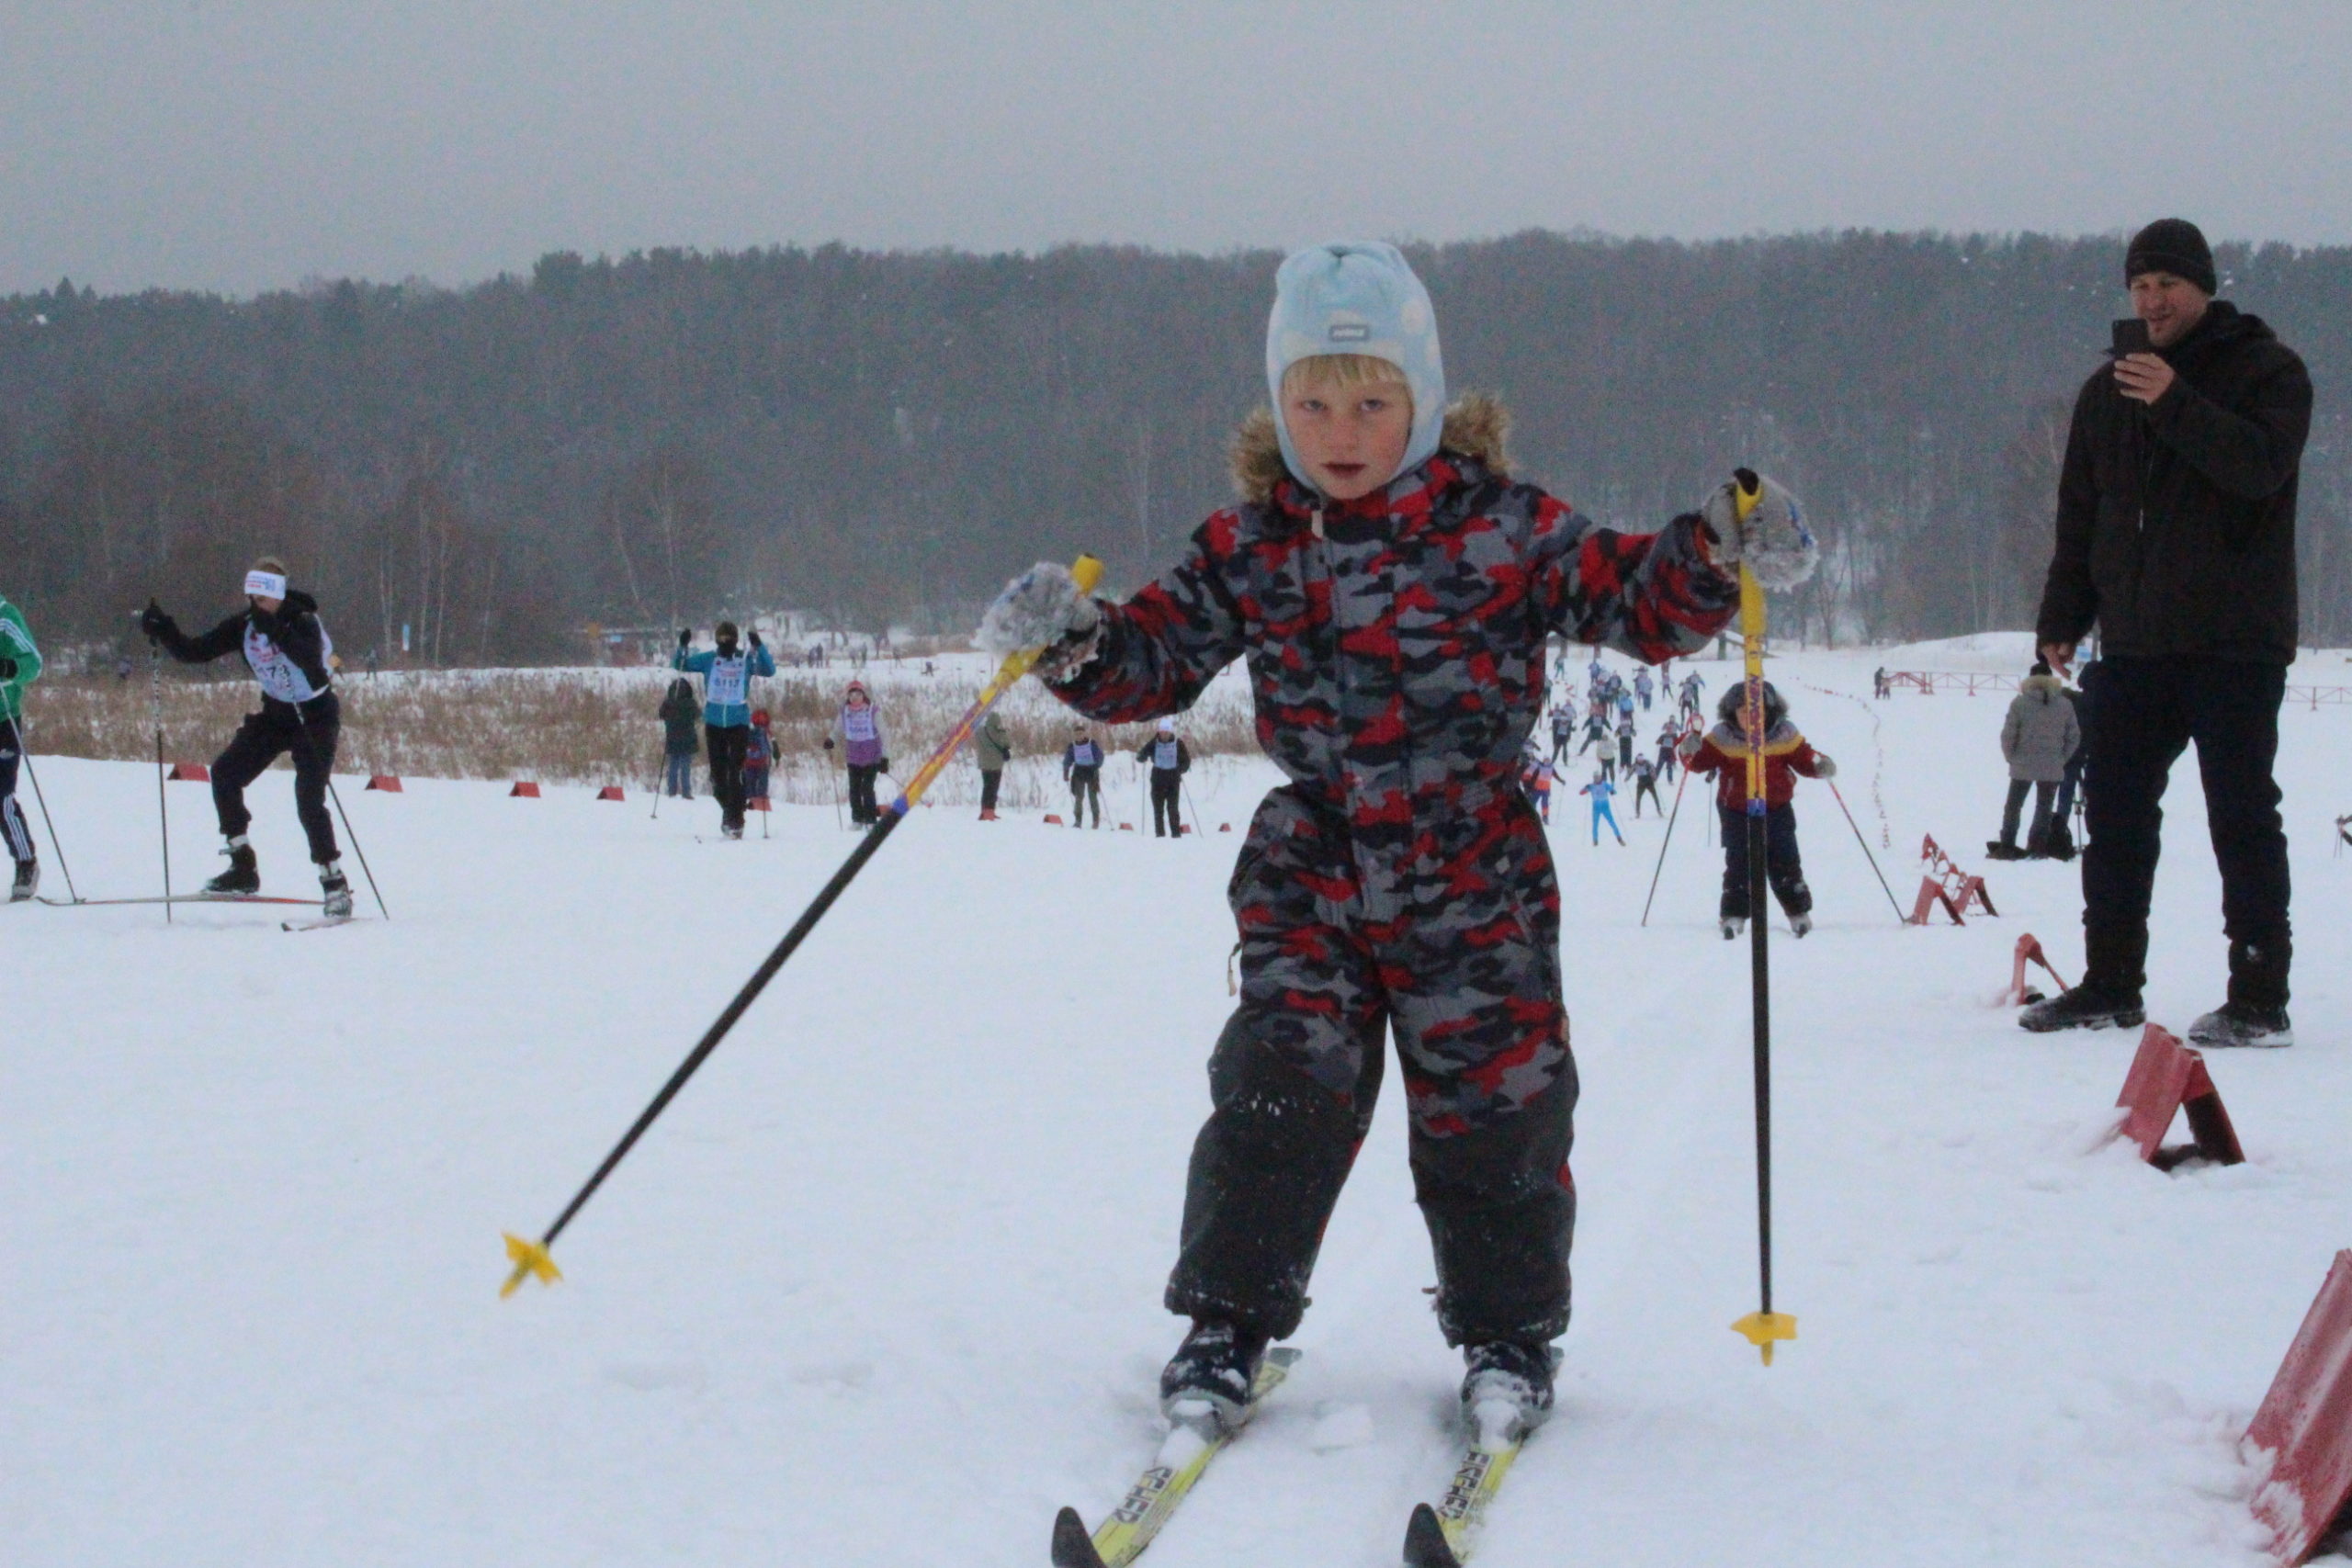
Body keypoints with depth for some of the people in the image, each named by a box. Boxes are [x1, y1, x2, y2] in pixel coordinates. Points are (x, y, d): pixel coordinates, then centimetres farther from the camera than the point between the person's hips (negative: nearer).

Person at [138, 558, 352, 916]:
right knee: (224, 774, -7)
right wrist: (163, 631, -23)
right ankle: (243, 870, 1)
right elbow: (195, 651, -7)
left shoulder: (303, 621, -22)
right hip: (275, 712, 6)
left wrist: (275, 631, -53)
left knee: (309, 800, -18)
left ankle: (335, 886, -8)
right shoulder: (244, 624, -6)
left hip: (316, 713, -6)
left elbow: (311, 660, -41)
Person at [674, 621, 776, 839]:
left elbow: (769, 670, -12)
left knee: (735, 772, -12)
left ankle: (735, 820, -10)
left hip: (739, 723, -2)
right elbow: (680, 665, 7)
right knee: (718, 772, 8)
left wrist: (759, 647, -24)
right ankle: (728, 810, 31)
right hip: (714, 723, 2)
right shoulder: (708, 659, 4)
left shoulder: (746, 659, -1)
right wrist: (683, 646, -11)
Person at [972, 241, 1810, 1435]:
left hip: (1477, 877, -1)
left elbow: (1634, 600, 0)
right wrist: (1073, 642, -16)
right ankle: (1229, 1321, 10)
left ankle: (1506, 1329, 23)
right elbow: (1154, 656, 3)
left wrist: (1718, 555, -17)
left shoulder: (1499, 528, -4)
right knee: (1281, 1093, -5)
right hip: (1312, 875, 1)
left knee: (1494, 1106, 3)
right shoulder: (1249, 549, 1)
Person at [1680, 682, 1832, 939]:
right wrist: (1692, 754, -34)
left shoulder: (1784, 735, -5)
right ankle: (1734, 916, 2)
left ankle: (1799, 913, 18)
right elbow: (1703, 761, -12)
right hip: (1737, 812, -1)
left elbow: (1803, 758, 0)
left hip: (1777, 809, 1)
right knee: (1738, 863, -3)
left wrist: (1820, 767, -19)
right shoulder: (1723, 738, -9)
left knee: (1785, 862, 6)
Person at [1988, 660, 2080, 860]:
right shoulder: (2065, 705, -1)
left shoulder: (2020, 703, -9)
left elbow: (2008, 734, -9)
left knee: (2013, 806, 11)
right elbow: (2074, 737, 3)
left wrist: (2011, 757, 6)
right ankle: (2038, 847, 10)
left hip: (2023, 766, -1)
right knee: (2044, 807, 12)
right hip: (2052, 768, 1)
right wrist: (2061, 758, 12)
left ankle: (2007, 846, 9)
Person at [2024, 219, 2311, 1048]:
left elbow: (2260, 466, -19)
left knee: (2242, 816, -5)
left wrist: (2175, 405, -26)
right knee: (2114, 813, 7)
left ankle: (2260, 1000, -2)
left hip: (2234, 640, -5)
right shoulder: (2108, 390, 15)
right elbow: (2079, 514, 18)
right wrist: (2062, 617, 12)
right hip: (2135, 640, 6)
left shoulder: (2266, 370, 0)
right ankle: (2110, 985, 16)